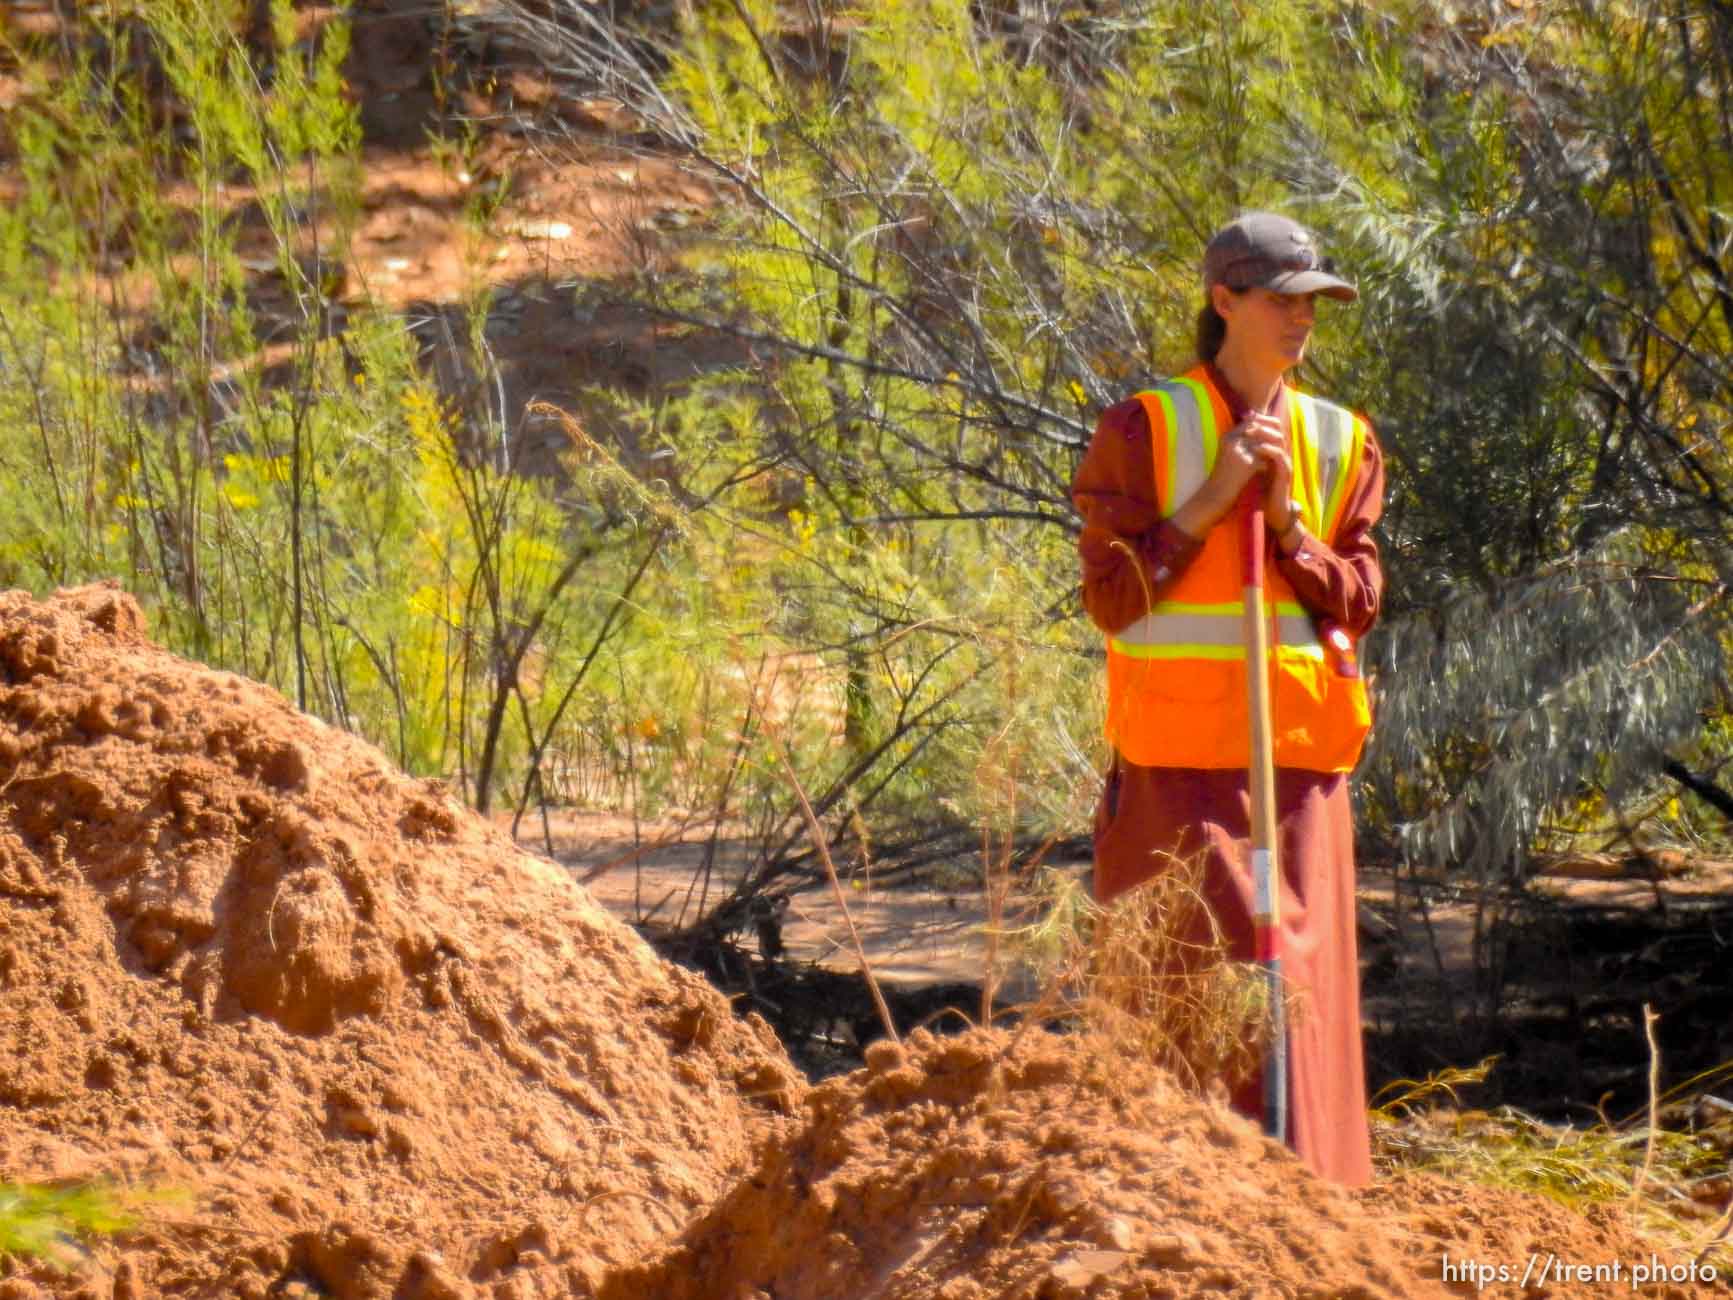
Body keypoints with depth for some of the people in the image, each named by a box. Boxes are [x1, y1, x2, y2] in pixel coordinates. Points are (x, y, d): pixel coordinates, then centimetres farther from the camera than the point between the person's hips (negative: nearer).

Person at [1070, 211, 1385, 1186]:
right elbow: (1111, 594, -3)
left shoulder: (1340, 442, 13)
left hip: (1298, 748, 4)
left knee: (1303, 963, 0)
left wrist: (1288, 521, -7)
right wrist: (1212, 500, -10)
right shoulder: (1144, 430, 2)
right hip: (1179, 749, -4)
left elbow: (1358, 601, 8)